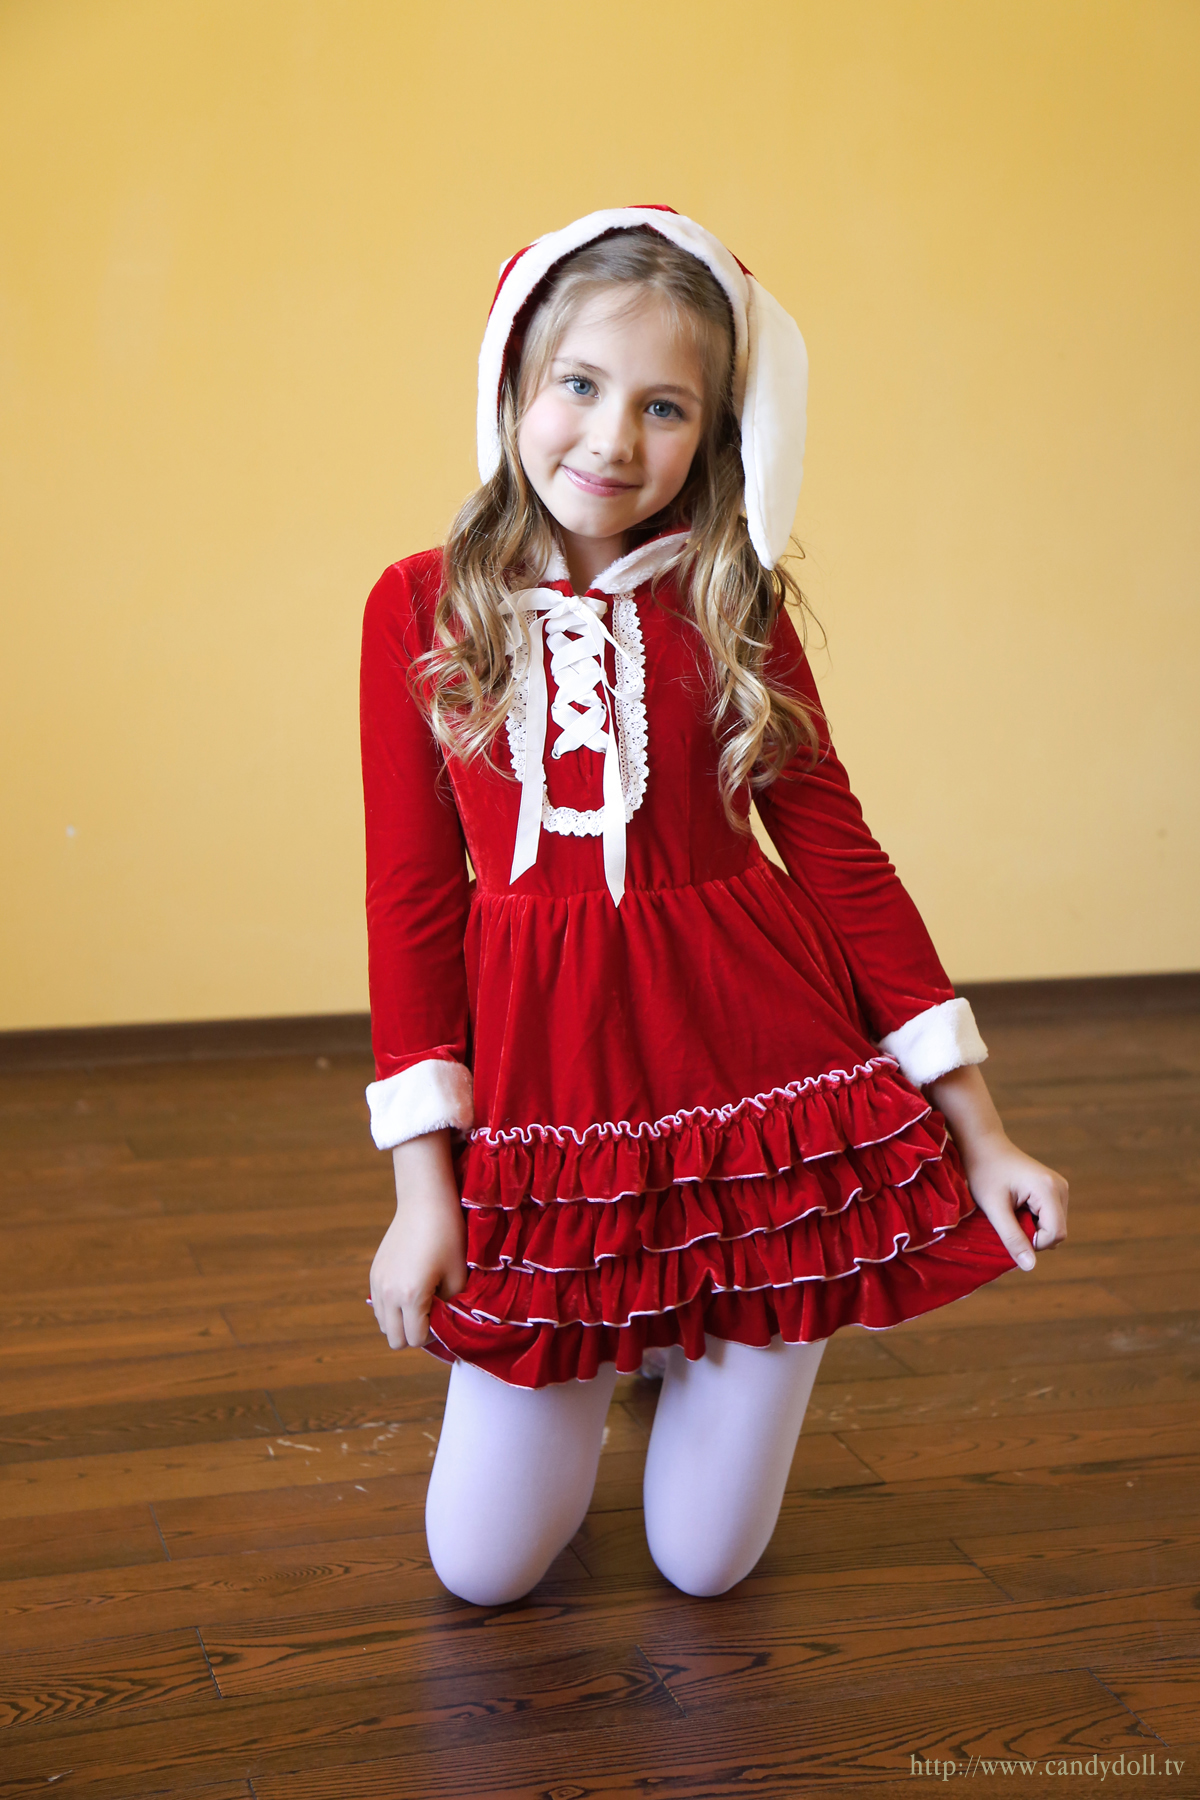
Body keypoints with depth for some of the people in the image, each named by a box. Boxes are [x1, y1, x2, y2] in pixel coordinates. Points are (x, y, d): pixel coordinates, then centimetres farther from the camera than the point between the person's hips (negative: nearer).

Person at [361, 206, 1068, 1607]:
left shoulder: (729, 608, 0)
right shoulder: (420, 608, -1)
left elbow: (837, 853, 2)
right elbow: (410, 894, -1)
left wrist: (978, 1133, 1)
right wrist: (424, 1183, -5)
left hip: (761, 1082, 0)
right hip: (544, 1091, 0)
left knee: (704, 1561, 10)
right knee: (482, 1567, 8)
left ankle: (704, 1340, 40)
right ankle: (612, 1342, 35)